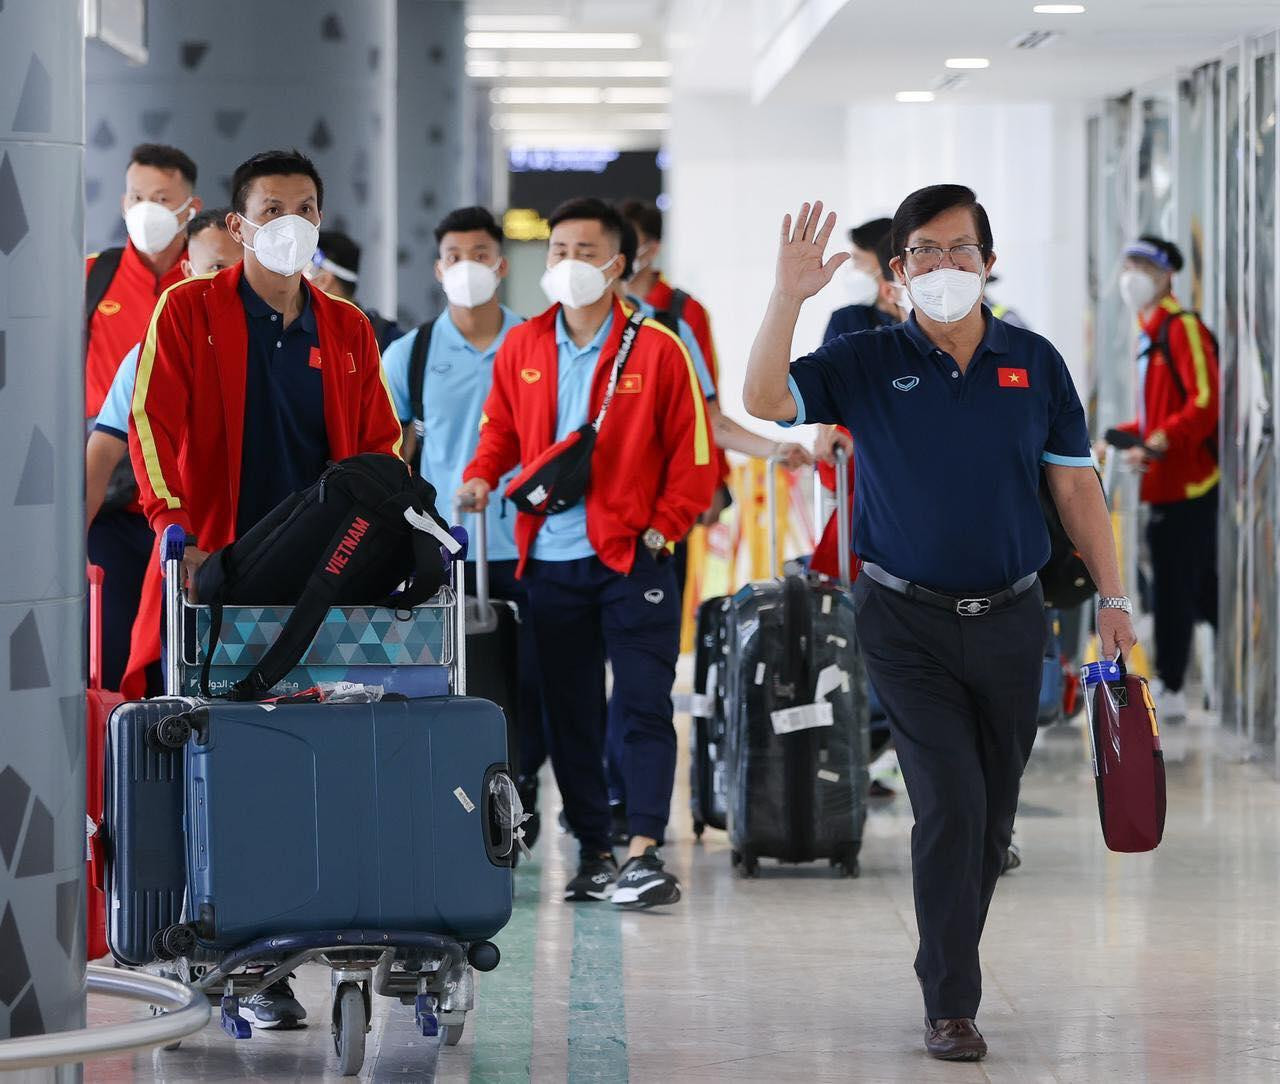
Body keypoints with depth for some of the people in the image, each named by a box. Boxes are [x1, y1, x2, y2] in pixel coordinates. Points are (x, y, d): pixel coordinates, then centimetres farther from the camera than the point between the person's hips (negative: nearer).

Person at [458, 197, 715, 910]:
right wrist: (482, 477, -1)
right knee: (570, 711, 8)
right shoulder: (521, 349, 7)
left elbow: (693, 451, -1)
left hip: (632, 557, -4)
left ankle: (645, 852, -9)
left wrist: (664, 526, -8)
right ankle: (594, 851, 15)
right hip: (550, 560, 4)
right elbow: (502, 430, 18)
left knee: (644, 705, -6)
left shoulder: (657, 351, -4)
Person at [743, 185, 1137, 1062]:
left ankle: (952, 962, 28)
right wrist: (788, 298, -31)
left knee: (994, 815, 10)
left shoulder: (1035, 364, 2)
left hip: (1010, 619, 3)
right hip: (909, 623, -3)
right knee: (950, 804, -11)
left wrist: (1113, 600, 1)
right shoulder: (866, 364, -3)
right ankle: (951, 1006, -6)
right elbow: (765, 401, -18)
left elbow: (1076, 486, 5)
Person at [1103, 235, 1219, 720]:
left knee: (1173, 589, -7)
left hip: (1188, 482, -10)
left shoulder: (1183, 329, -11)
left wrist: (1158, 444, -26)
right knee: (1204, 588, 14)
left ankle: (1168, 689, -4)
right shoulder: (1150, 334, 18)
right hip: (1167, 483, 10)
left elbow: (1205, 404, -21)